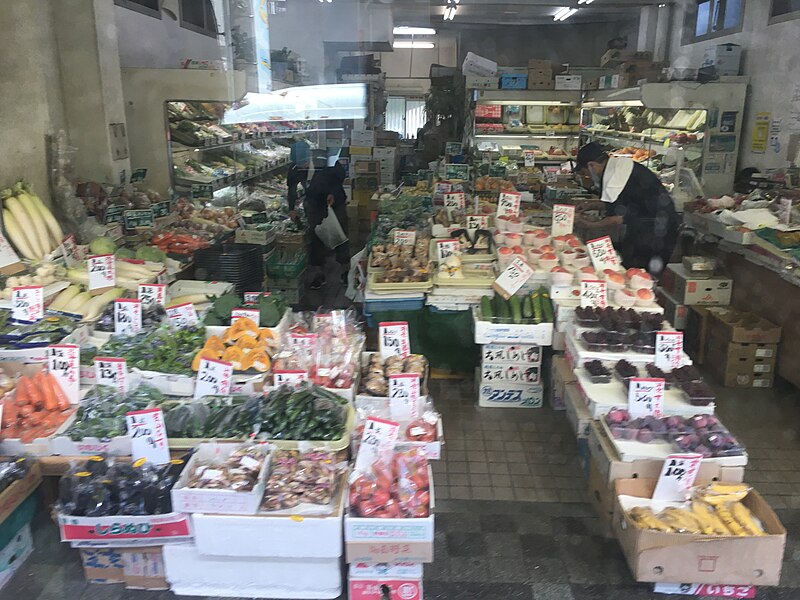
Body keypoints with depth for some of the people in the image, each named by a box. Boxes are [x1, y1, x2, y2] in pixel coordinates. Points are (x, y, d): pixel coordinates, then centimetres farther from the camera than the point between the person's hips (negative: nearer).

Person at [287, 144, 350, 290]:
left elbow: (342, 175, -10)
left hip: (335, 201, -2)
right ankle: (321, 273, 9)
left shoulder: (326, 160, -26)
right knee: (315, 237, 0)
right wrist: (292, 209, -8)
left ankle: (345, 271, 13)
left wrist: (333, 193, -18)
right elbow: (292, 188, -2)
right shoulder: (294, 170, -17)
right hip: (314, 204, 2)